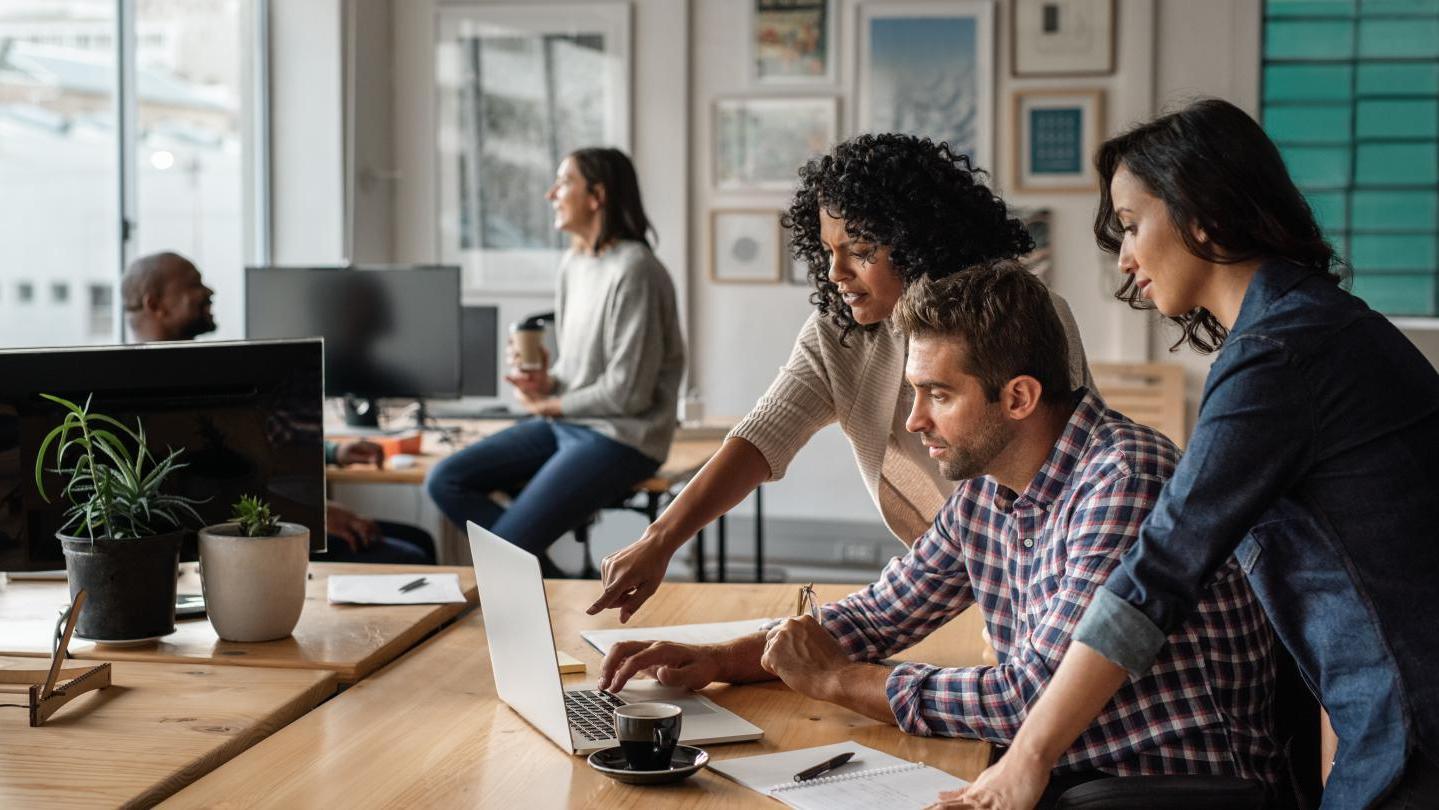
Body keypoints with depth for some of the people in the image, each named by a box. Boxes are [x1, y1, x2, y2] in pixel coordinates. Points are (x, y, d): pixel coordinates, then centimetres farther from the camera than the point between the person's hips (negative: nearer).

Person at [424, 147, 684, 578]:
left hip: (620, 438, -9)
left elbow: (627, 392, -19)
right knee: (445, 481, -2)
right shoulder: (573, 261, 10)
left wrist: (549, 405, -6)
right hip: (566, 425, 9)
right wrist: (545, 382, -2)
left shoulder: (633, 269, -18)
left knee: (506, 546, -20)